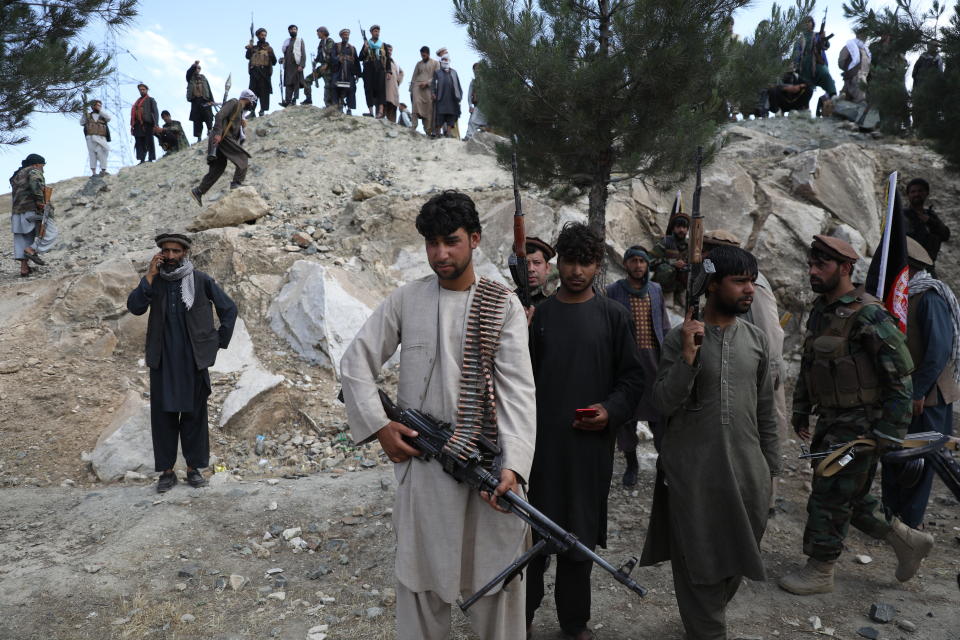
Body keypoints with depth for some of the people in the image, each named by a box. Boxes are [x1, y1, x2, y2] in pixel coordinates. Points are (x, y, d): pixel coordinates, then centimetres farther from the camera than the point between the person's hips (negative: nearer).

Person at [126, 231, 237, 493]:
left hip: (194, 361, -2)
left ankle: (193, 467, 17)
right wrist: (150, 276, -15)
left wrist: (219, 342, 1)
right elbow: (134, 307, -11)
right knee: (163, 415, 5)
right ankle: (166, 470, 15)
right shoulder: (154, 281, 4)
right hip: (162, 361, 2)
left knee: (194, 414, 6)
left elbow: (229, 309, 3)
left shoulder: (201, 280, -3)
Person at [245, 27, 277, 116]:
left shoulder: (268, 48, 13)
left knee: (264, 92, -6)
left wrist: (271, 54, -12)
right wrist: (249, 48, -13)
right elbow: (248, 56, 2)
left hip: (265, 73, -2)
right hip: (254, 72, 2)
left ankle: (263, 110, -4)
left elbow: (274, 62, 5)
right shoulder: (253, 48, 18)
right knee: (252, 92, -1)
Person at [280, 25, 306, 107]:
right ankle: (287, 101, -3)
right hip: (288, 66, 4)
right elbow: (283, 52, 26)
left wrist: (301, 65, -14)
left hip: (297, 66, -4)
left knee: (296, 84, -6)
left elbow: (303, 54, -3)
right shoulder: (286, 41, 19)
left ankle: (294, 100, -4)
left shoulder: (300, 40, 5)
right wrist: (281, 58, 4)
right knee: (288, 84, -1)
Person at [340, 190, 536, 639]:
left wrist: (513, 465, -22)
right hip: (421, 461, 1)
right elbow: (355, 363, 8)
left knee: (497, 576, 7)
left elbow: (518, 388, -10)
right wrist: (378, 425, -3)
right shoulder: (406, 300, 4)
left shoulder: (504, 306, -1)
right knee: (421, 575, 12)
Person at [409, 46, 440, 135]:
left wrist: (426, 83, -10)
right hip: (417, 87, 1)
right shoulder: (419, 64, 20)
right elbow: (414, 77, 19)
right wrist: (411, 90, 9)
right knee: (416, 103, -23)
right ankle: (413, 124, -31)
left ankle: (428, 131, -5)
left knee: (429, 110, -6)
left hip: (428, 88, -1)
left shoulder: (435, 63, 12)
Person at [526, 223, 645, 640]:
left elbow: (632, 376, 4)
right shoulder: (539, 314, 3)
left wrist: (611, 411, -11)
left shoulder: (613, 316, 2)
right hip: (542, 439, 0)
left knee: (581, 531, 10)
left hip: (590, 441, 0)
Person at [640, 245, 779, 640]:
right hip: (693, 470, -4)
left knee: (738, 556, 17)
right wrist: (689, 355, -25)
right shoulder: (680, 338, -8)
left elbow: (765, 410, 11)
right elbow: (664, 403, -14)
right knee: (699, 559, 8)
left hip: (746, 469, 5)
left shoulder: (756, 339, 5)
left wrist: (771, 467, 11)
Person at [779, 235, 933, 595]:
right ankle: (907, 541, 36)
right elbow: (807, 367, 18)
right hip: (830, 422, 8)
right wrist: (801, 412, 16)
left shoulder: (869, 316, -17)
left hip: (858, 425, -8)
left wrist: (888, 432, -17)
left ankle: (820, 571, 16)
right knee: (849, 497, 17)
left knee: (831, 497, 0)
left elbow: (900, 377, -17)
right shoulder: (820, 312, 9)